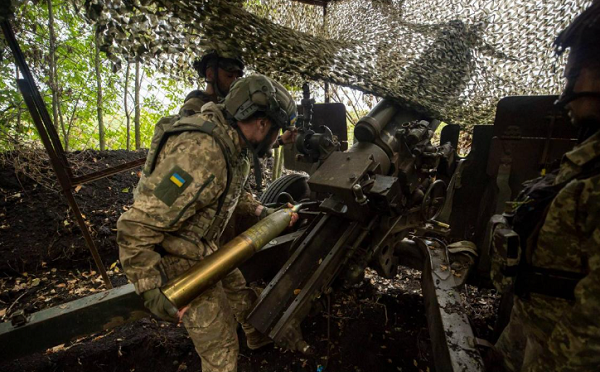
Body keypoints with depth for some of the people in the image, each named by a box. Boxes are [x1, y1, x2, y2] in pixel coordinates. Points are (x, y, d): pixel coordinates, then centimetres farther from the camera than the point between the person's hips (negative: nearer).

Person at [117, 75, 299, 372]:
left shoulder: (231, 144, -5)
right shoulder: (202, 156, -35)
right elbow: (135, 230, -32)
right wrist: (152, 292, -27)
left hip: (205, 247, 9)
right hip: (181, 260, -9)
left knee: (240, 291, 28)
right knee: (221, 346, 4)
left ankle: (258, 335, 56)